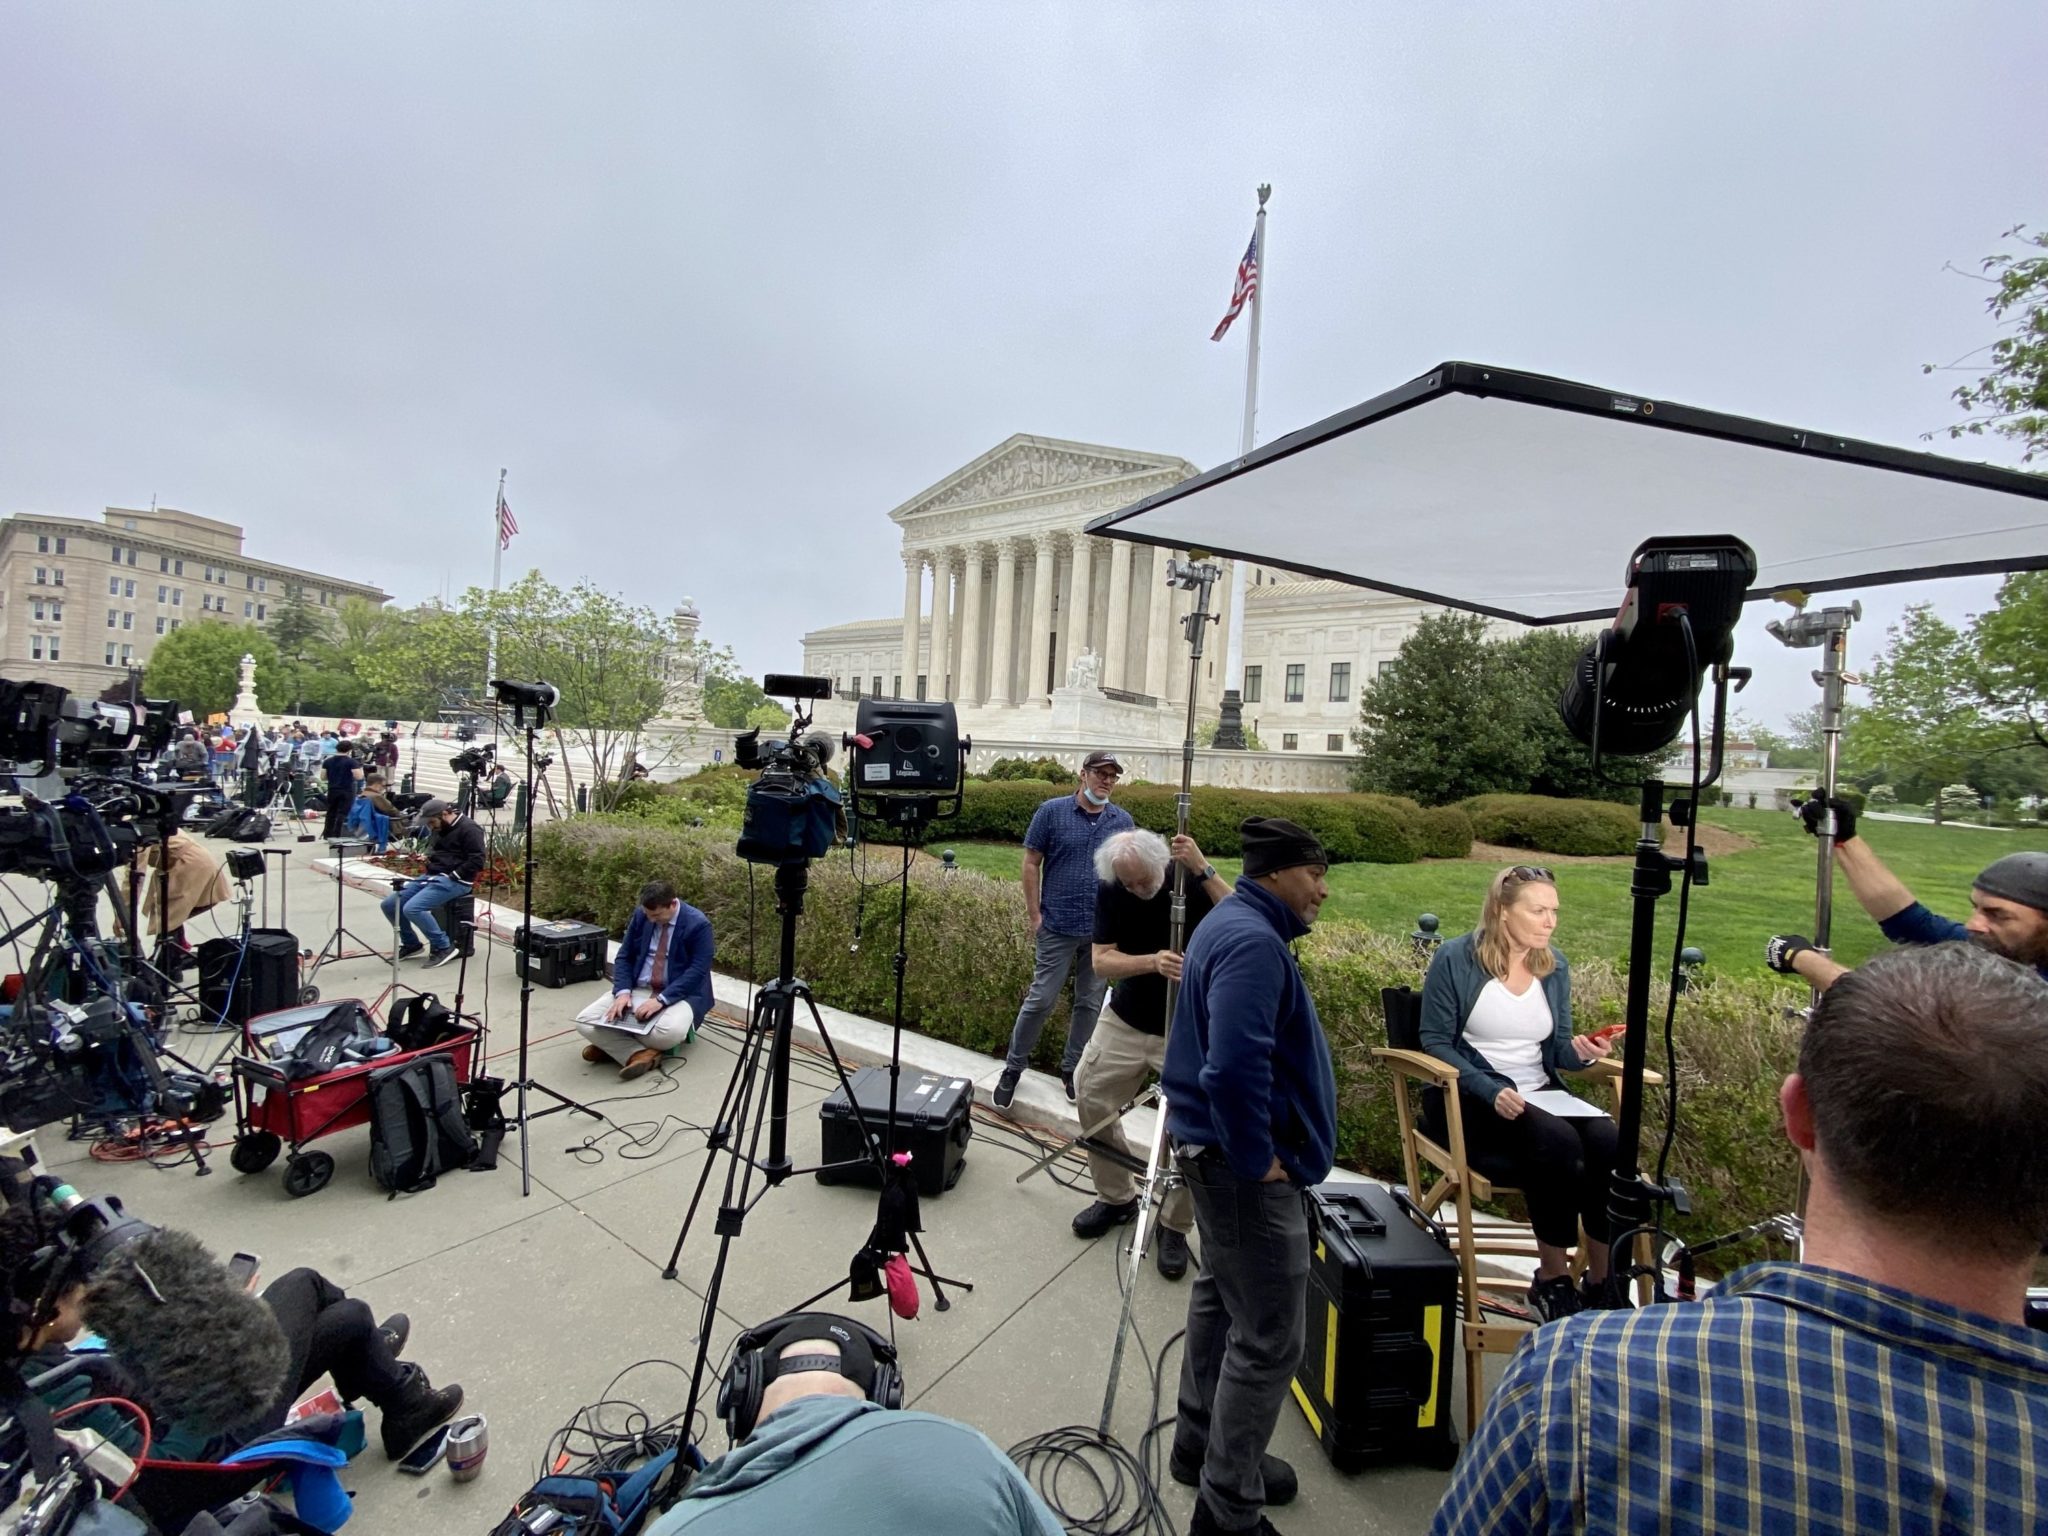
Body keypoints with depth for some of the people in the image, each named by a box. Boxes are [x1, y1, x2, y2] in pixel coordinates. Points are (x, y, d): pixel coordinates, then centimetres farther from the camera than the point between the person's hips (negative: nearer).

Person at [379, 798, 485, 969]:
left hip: (454, 881, -10)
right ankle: (410, 943, 19)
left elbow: (477, 861, -20)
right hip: (431, 876, 10)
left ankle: (443, 947, -12)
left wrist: (452, 876, -19)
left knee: (412, 908, -26)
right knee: (389, 904, 3)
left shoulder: (469, 829, -13)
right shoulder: (442, 829, 17)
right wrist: (429, 858, 12)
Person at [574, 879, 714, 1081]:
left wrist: (661, 999, -28)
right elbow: (624, 957, 5)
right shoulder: (640, 915, 0)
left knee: (669, 1033, -37)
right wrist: (623, 992, -13)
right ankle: (639, 1054, -17)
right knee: (585, 1022, -15)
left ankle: (613, 1043, -10)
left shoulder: (698, 924, -16)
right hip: (637, 990, 5)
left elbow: (697, 970, -19)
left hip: (680, 994, -5)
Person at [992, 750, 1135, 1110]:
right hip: (1059, 928, -3)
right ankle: (1013, 1067, 20)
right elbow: (1031, 864, -3)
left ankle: (1073, 1068, 30)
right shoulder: (1052, 811, -5)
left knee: (1090, 1003, 13)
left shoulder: (1123, 821, 4)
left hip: (1104, 930, 4)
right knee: (1041, 1000, 2)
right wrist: (1035, 915, -6)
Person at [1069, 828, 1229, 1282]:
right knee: (1091, 1096, 6)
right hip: (1123, 1020, 4)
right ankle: (1117, 1197, 30)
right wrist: (1152, 962, -33)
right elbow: (1101, 961, -15)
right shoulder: (1110, 890, -10)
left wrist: (1203, 869, -40)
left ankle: (1175, 1227, 18)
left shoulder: (1190, 880, -18)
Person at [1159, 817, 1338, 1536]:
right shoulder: (1253, 942, -24)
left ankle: (1202, 1447, 42)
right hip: (1245, 1166, -11)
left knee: (1221, 1297, 24)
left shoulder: (1231, 924, 9)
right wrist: (1257, 1161, -19)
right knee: (1268, 1339, 3)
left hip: (1219, 1153, 11)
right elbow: (1234, 1069, -33)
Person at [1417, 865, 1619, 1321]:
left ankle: (1604, 1282, -7)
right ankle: (1552, 1277, -9)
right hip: (1474, 1099, -5)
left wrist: (1579, 1053, -13)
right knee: (1558, 1142, -30)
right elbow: (1435, 1041, -10)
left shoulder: (1554, 965, 7)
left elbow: (1556, 1049, 11)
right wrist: (1490, 1091, -21)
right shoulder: (1456, 959, -10)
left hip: (1541, 1093, 5)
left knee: (1609, 1142, -23)